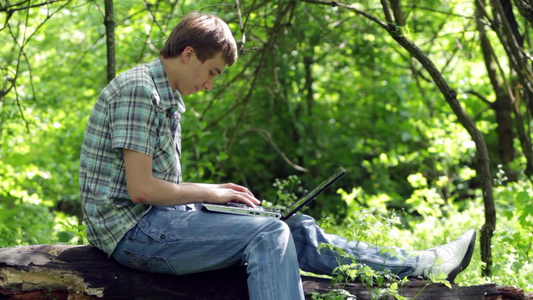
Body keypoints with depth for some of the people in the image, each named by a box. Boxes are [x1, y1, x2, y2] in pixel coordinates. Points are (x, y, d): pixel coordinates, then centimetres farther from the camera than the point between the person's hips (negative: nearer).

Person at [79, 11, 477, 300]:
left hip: (158, 218, 9)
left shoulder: (168, 99, 19)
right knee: (267, 234, -22)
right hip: (132, 229, -9)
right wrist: (211, 193, -9)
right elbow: (140, 188, -20)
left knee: (295, 229, 2)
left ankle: (421, 264, 1)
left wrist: (214, 193, 4)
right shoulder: (139, 90, -14)